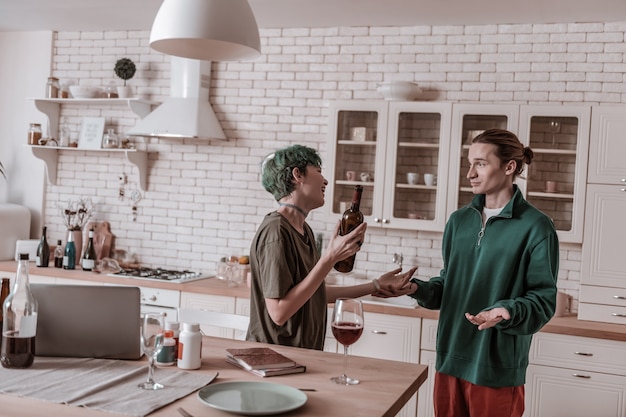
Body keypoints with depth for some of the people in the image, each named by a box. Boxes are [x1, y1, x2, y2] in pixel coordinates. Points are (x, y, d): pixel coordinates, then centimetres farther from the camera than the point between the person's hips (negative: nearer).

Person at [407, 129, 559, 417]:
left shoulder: (536, 227, -9)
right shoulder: (459, 221, 8)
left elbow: (544, 299, -11)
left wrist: (508, 312, -29)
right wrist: (417, 288, -5)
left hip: (499, 370, -5)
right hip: (450, 361, 5)